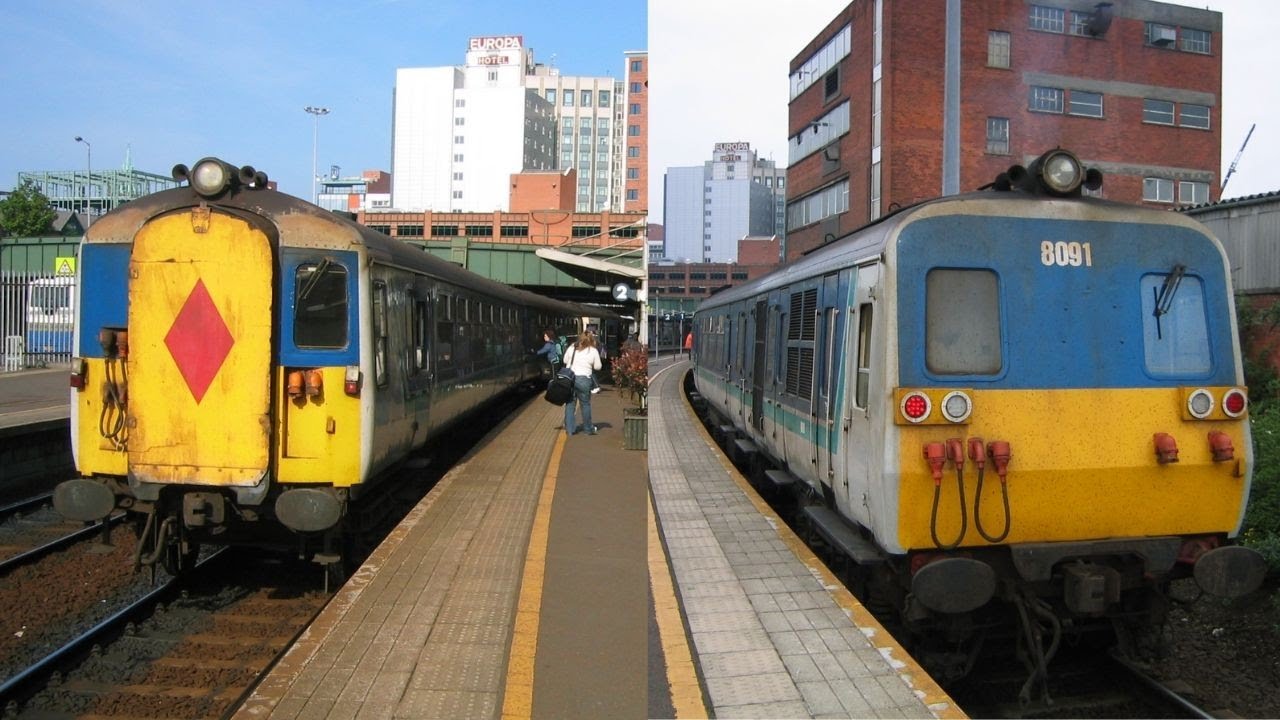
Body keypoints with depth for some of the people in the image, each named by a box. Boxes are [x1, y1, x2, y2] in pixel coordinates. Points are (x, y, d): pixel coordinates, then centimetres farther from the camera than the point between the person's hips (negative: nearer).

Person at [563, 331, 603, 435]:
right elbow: (597, 367, 3)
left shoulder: (571, 347, 5)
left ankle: (569, 429, 11)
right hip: (584, 379, -2)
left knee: (569, 403, 9)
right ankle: (588, 429, 20)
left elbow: (565, 361, 14)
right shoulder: (593, 351, -2)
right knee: (585, 404, 9)